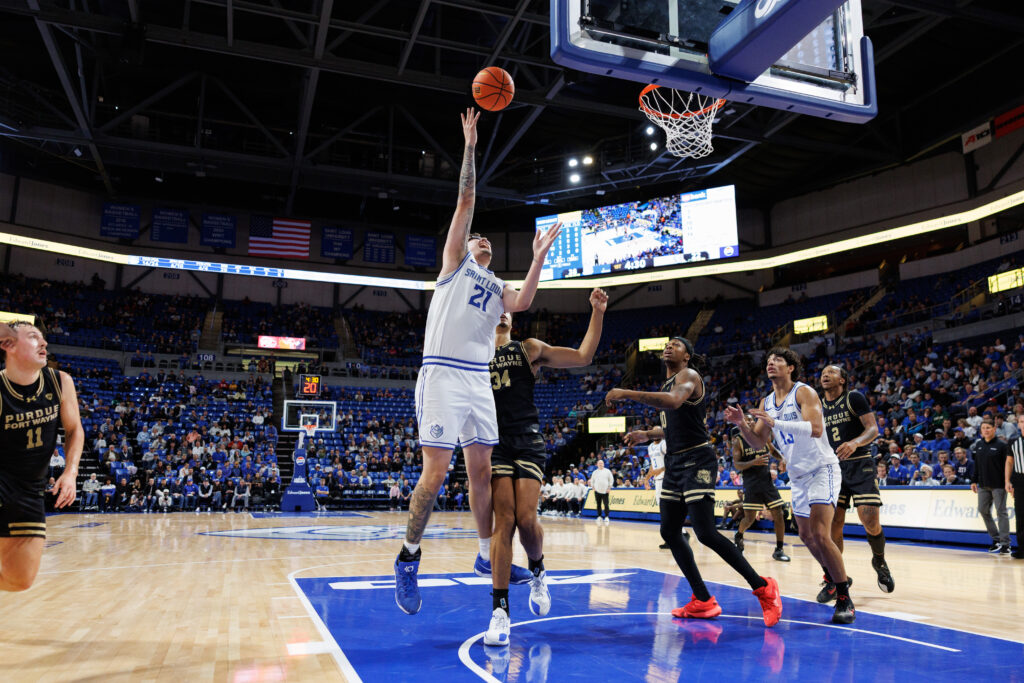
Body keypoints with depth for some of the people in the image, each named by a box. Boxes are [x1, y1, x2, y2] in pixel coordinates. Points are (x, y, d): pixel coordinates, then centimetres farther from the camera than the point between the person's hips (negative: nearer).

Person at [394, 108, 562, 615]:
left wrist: (538, 259, 1)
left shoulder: (496, 286, 23)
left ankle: (487, 555, 21)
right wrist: (470, 146, 3)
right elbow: (466, 201, 3)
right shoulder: (456, 261, 11)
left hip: (478, 380, 6)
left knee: (482, 470, 9)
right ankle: (408, 559, 7)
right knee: (435, 474, -8)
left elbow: (522, 304, 0)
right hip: (443, 374, -6)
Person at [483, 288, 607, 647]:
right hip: (494, 442, 0)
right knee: (504, 521, -11)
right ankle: (500, 610, -2)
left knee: (526, 518, -13)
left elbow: (582, 357, 10)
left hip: (528, 442, 0)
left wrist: (597, 312, 4)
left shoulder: (529, 349, 13)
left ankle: (537, 570, 21)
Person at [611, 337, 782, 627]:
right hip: (674, 462, 10)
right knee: (670, 532, 7)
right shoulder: (668, 383, 19)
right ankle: (703, 601, 15)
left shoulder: (688, 375, -9)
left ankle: (763, 588, 0)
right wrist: (647, 434, 15)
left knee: (705, 533, -15)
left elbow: (674, 401, -33)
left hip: (696, 460, -10)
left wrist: (626, 394, -34)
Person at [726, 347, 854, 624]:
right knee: (806, 535, 17)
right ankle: (834, 577, 40)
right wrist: (741, 424, -10)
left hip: (822, 469, -8)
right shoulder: (766, 402, 8)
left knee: (820, 535, -18)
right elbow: (758, 442, 8)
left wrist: (775, 422, -36)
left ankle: (844, 598, -6)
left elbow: (815, 428, -29)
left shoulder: (804, 392, -14)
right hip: (797, 475, 8)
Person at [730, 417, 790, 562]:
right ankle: (738, 536, 30)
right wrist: (753, 462, -24)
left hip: (767, 481, 4)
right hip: (751, 483, -4)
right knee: (749, 518, -2)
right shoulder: (738, 441, -4)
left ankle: (779, 550, 7)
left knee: (778, 514, -3)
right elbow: (736, 465, -10)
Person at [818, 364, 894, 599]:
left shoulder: (854, 398, -3)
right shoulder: (819, 407, 12)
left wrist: (855, 443, -30)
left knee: (870, 521, -11)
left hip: (859, 465, -4)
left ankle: (879, 562, 20)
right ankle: (834, 580, 7)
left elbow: (873, 429, -11)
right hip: (833, 467, 4)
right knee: (833, 523, -4)